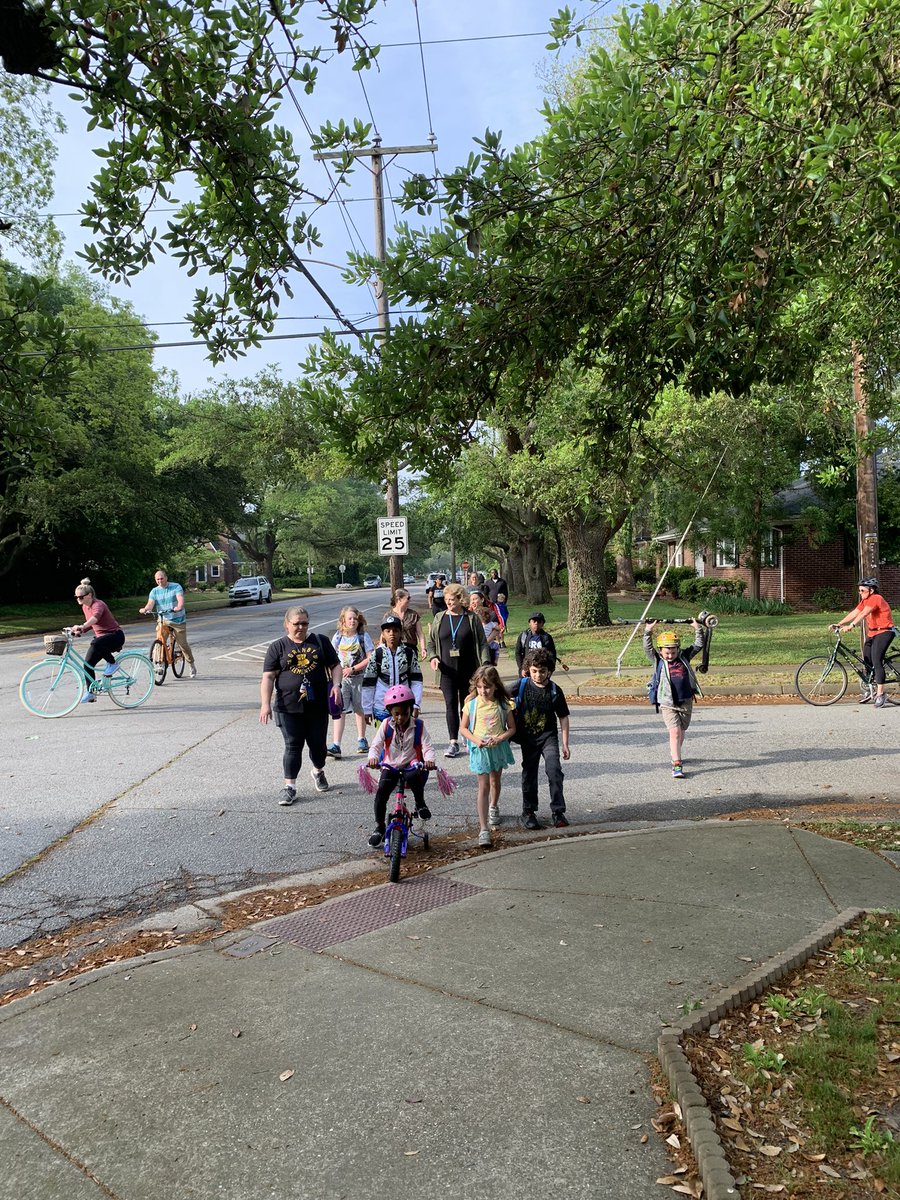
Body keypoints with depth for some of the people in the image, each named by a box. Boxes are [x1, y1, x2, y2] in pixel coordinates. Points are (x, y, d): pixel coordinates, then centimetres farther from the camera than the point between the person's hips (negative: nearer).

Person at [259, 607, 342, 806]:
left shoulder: (320, 642, 7)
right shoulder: (277, 647, 2)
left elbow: (335, 666, 10)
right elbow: (268, 677, -3)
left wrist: (336, 685, -9)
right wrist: (265, 704, -13)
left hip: (317, 706, 2)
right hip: (289, 708, -2)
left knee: (318, 744, 11)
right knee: (293, 746, -1)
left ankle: (318, 771, 39)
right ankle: (289, 787, 7)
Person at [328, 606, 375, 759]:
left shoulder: (363, 636, -3)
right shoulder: (338, 636, 3)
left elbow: (370, 658, -7)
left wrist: (353, 669, -13)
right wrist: (339, 671, -7)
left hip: (359, 677, -1)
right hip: (341, 678, 1)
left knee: (359, 709, 12)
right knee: (340, 711, -8)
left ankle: (362, 740, 30)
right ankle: (336, 746, -15)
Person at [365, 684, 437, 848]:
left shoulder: (418, 725, -4)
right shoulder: (386, 725, -2)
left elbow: (427, 747, -10)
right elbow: (376, 745, -6)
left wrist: (429, 759, -33)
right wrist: (373, 757, -28)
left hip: (411, 765, -2)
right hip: (390, 766, 2)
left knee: (414, 777, -37)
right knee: (381, 793, -18)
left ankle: (420, 804, -9)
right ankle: (379, 828, 3)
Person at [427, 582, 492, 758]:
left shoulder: (471, 618, 2)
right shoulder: (439, 618, 8)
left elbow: (482, 643, 1)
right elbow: (431, 642, 14)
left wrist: (486, 664, -9)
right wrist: (433, 657, -4)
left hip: (468, 671, -1)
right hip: (447, 671, 1)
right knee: (451, 704, -3)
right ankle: (453, 742, 1)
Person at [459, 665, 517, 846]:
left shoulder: (503, 704, -8)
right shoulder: (471, 704, -10)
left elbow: (512, 728, -2)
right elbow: (463, 728, -2)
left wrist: (500, 738, -20)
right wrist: (476, 740, -18)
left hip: (498, 748, 2)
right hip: (479, 749, -2)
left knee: (495, 781, 22)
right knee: (483, 786, -6)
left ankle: (493, 807, 53)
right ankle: (484, 829, -7)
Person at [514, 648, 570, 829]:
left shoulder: (554, 691, -7)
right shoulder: (521, 686, -7)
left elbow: (563, 717, 1)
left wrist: (565, 744, 0)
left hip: (548, 736, -1)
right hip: (527, 737, 1)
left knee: (554, 770, -15)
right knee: (529, 775, 9)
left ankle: (558, 811, -6)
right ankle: (528, 812, 22)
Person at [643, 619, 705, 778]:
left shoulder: (684, 657, 6)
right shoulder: (658, 660, -1)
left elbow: (698, 646, 8)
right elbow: (647, 648, -12)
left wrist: (698, 629, -1)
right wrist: (648, 631, -21)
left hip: (686, 702, 4)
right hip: (667, 704, -3)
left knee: (681, 732, 17)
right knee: (674, 731, -15)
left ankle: (674, 754, 41)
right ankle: (677, 764, -18)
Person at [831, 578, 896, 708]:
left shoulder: (876, 599, -17)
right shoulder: (865, 600, 10)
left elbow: (863, 614, -29)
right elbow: (853, 614, 7)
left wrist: (850, 626, -39)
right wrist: (838, 624, -2)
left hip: (884, 632, -9)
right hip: (872, 633, 9)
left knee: (876, 661, -17)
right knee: (867, 661, 10)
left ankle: (880, 695, -15)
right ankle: (869, 690, 22)